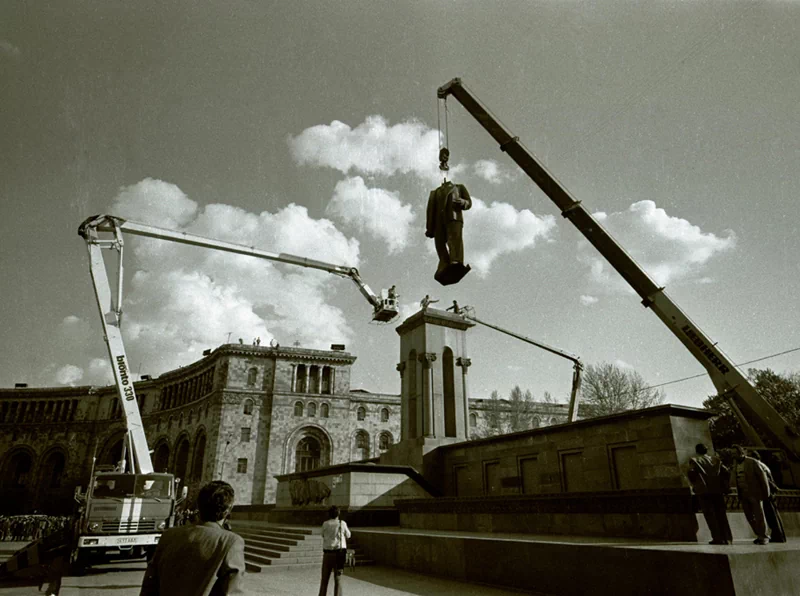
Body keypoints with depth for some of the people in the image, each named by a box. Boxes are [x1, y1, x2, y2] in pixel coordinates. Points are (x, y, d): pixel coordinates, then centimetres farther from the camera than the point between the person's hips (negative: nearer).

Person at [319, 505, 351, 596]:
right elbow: (348, 535, 9)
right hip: (339, 553, -1)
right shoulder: (342, 524, -5)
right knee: (338, 578, 6)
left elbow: (323, 535, 14)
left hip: (327, 553, 1)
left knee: (324, 578, 15)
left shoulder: (325, 524, -3)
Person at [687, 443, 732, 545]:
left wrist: (695, 485, 1)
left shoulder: (694, 461, 0)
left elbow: (691, 473, -14)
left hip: (703, 491, -4)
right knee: (721, 514, 13)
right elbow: (726, 472, 2)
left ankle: (718, 538, 0)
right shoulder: (715, 459, 10)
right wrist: (725, 486, 9)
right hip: (718, 490, 4)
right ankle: (727, 538, 14)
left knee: (710, 515, 3)